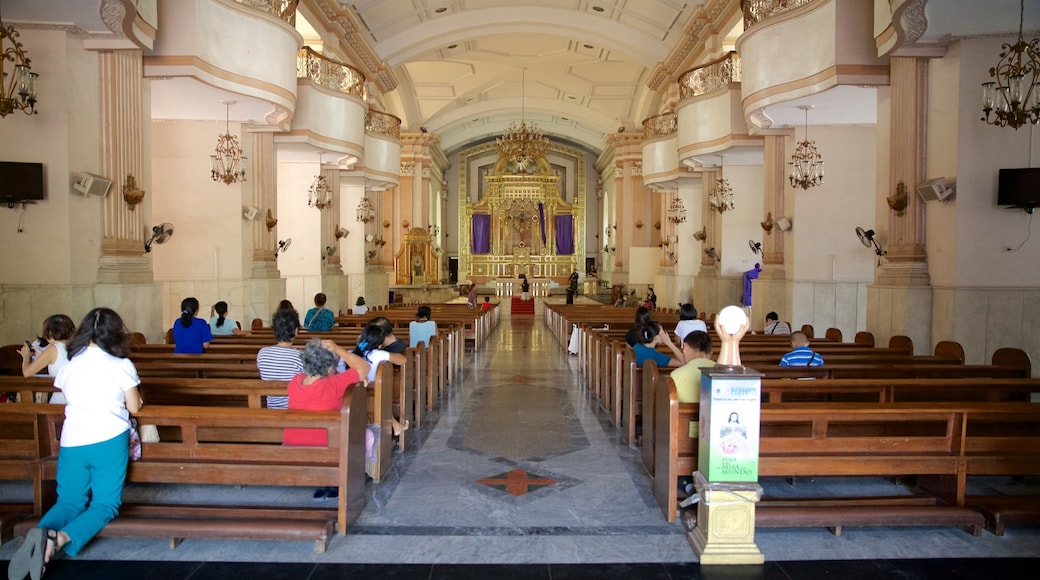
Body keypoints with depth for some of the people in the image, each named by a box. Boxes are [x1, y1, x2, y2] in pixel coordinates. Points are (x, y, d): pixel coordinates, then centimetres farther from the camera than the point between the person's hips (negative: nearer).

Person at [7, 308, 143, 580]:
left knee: (69, 501, 14)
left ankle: (43, 532, -20)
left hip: (71, 442, 4)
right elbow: (134, 407, 3)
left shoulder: (69, 365, 7)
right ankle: (60, 538, -26)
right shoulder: (121, 365, -5)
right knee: (105, 503, 5)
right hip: (109, 441, -4)